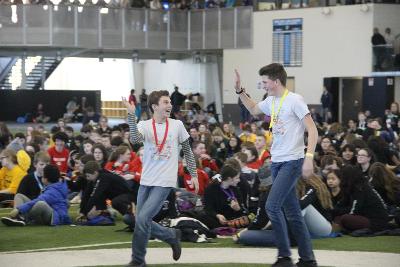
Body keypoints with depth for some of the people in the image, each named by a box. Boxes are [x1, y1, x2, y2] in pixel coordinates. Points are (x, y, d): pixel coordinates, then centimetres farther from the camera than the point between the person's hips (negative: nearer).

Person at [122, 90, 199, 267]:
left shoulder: (177, 125, 1)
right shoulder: (144, 125, -1)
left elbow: (187, 150, 13)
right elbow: (135, 140, -23)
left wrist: (194, 174, 11)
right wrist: (131, 115, -32)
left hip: (165, 182, -3)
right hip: (146, 181, 3)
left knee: (142, 219, -15)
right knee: (143, 222, 7)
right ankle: (172, 236, 32)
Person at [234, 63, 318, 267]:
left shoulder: (294, 100, -12)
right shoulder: (270, 101, 11)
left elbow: (312, 130, -15)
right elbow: (254, 109, 34)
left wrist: (309, 157, -25)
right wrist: (240, 91, 22)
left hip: (292, 162, -8)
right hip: (277, 162, 8)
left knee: (272, 205, -15)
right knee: (292, 212, 9)